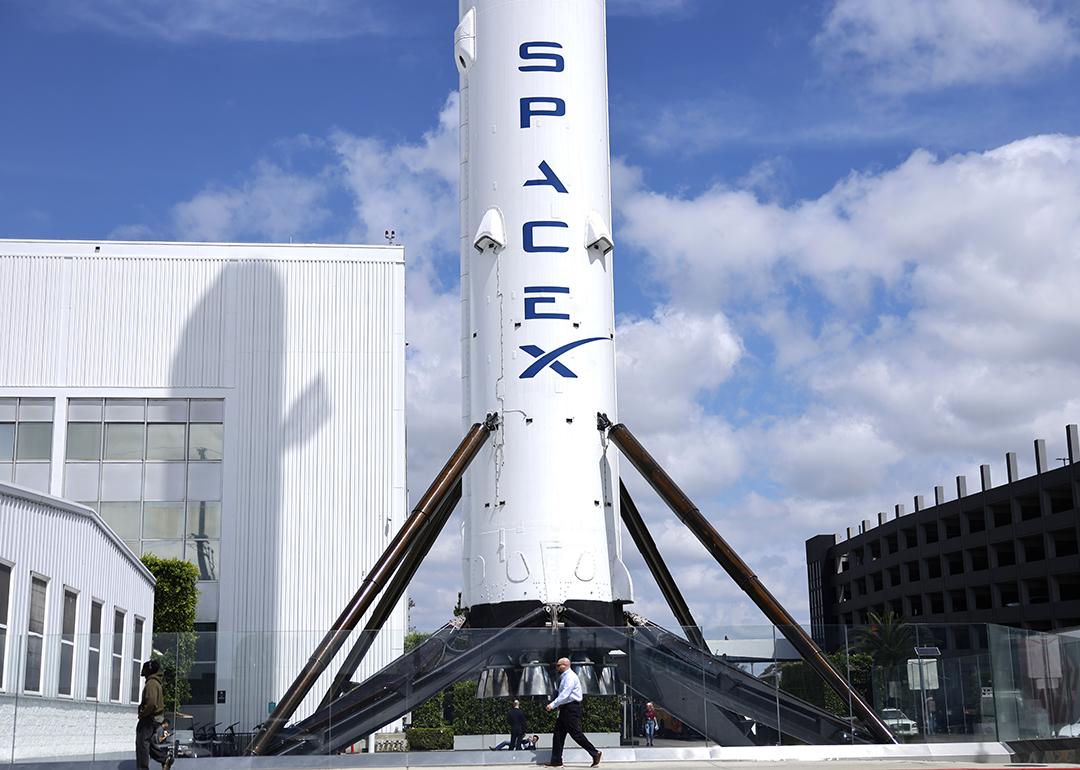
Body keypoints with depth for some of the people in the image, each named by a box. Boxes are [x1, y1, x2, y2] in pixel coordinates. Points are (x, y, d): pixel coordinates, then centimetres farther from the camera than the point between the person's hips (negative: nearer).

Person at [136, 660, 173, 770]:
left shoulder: (151, 683, -16)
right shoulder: (156, 682, 17)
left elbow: (151, 703, -27)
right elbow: (159, 702, 24)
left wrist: (142, 714, -16)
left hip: (149, 718, -10)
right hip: (156, 717, 10)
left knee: (142, 742, -6)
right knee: (150, 742, 16)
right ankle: (166, 758, 13)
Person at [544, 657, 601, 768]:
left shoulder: (570, 677, -13)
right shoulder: (564, 677, 17)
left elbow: (565, 694, -22)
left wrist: (553, 705, -23)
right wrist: (559, 705, 11)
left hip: (571, 709, -10)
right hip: (565, 709, 10)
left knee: (576, 734, -9)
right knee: (558, 734, 7)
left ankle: (595, 754, -3)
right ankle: (556, 761, 8)